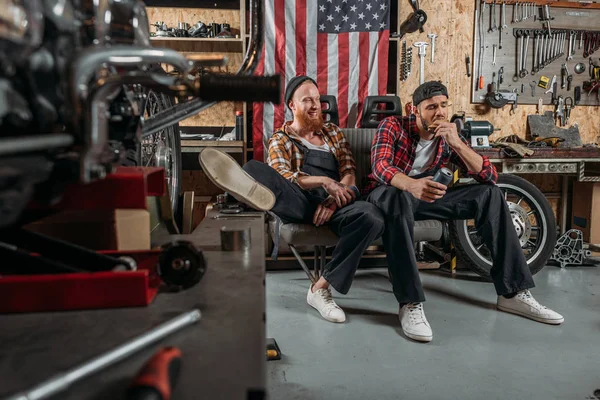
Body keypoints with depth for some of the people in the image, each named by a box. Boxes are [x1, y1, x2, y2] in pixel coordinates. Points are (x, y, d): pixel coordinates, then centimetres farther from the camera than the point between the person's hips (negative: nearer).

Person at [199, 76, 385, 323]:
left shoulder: (332, 131, 24)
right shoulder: (280, 139, 15)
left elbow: (349, 172, 12)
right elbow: (284, 180, -3)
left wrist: (333, 200, -9)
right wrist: (324, 181, -19)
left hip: (334, 205, 3)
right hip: (300, 203, -2)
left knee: (371, 216, -33)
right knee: (255, 169, -32)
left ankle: (322, 288, -27)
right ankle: (258, 192, -75)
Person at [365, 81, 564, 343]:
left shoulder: (448, 137, 3)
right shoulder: (392, 126, -10)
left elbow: (490, 176, -6)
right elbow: (380, 166, -30)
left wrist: (457, 144, -21)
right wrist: (413, 185, -50)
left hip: (423, 196, 5)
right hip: (388, 193, -5)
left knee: (490, 194, -10)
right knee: (401, 199, -42)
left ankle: (513, 293, -10)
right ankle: (410, 304, -41)